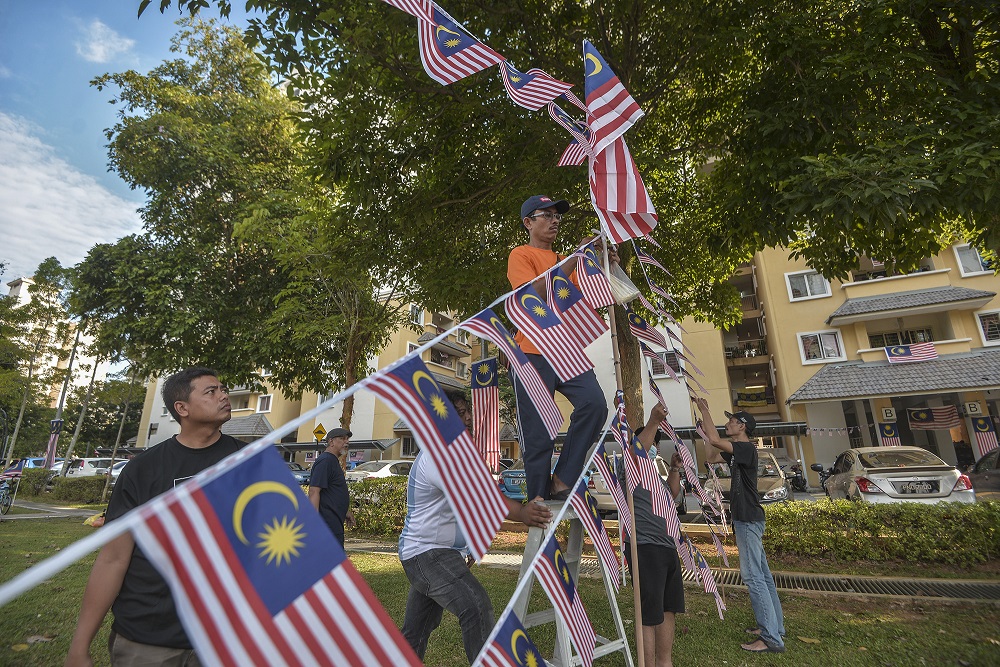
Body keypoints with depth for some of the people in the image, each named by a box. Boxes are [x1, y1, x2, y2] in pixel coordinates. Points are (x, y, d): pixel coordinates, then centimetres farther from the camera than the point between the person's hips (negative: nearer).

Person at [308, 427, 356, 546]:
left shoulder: (334, 461, 19)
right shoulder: (325, 461, -14)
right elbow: (314, 491, -22)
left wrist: (346, 511, 28)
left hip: (334, 523, 11)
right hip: (328, 522, -11)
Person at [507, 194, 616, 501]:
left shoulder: (564, 261, 24)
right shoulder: (521, 254, 5)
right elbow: (535, 292, -13)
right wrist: (574, 258, -14)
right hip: (534, 353, -5)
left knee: (595, 404, -19)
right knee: (539, 437, -4)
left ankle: (562, 482, -6)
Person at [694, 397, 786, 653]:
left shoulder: (747, 448, -16)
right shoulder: (737, 451, 12)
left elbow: (714, 439, -27)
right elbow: (712, 458, 18)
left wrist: (703, 409, -19)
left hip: (749, 519, -10)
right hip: (745, 519, 10)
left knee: (753, 576, -8)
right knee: (762, 575, 15)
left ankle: (771, 638, -3)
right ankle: (775, 627, 25)